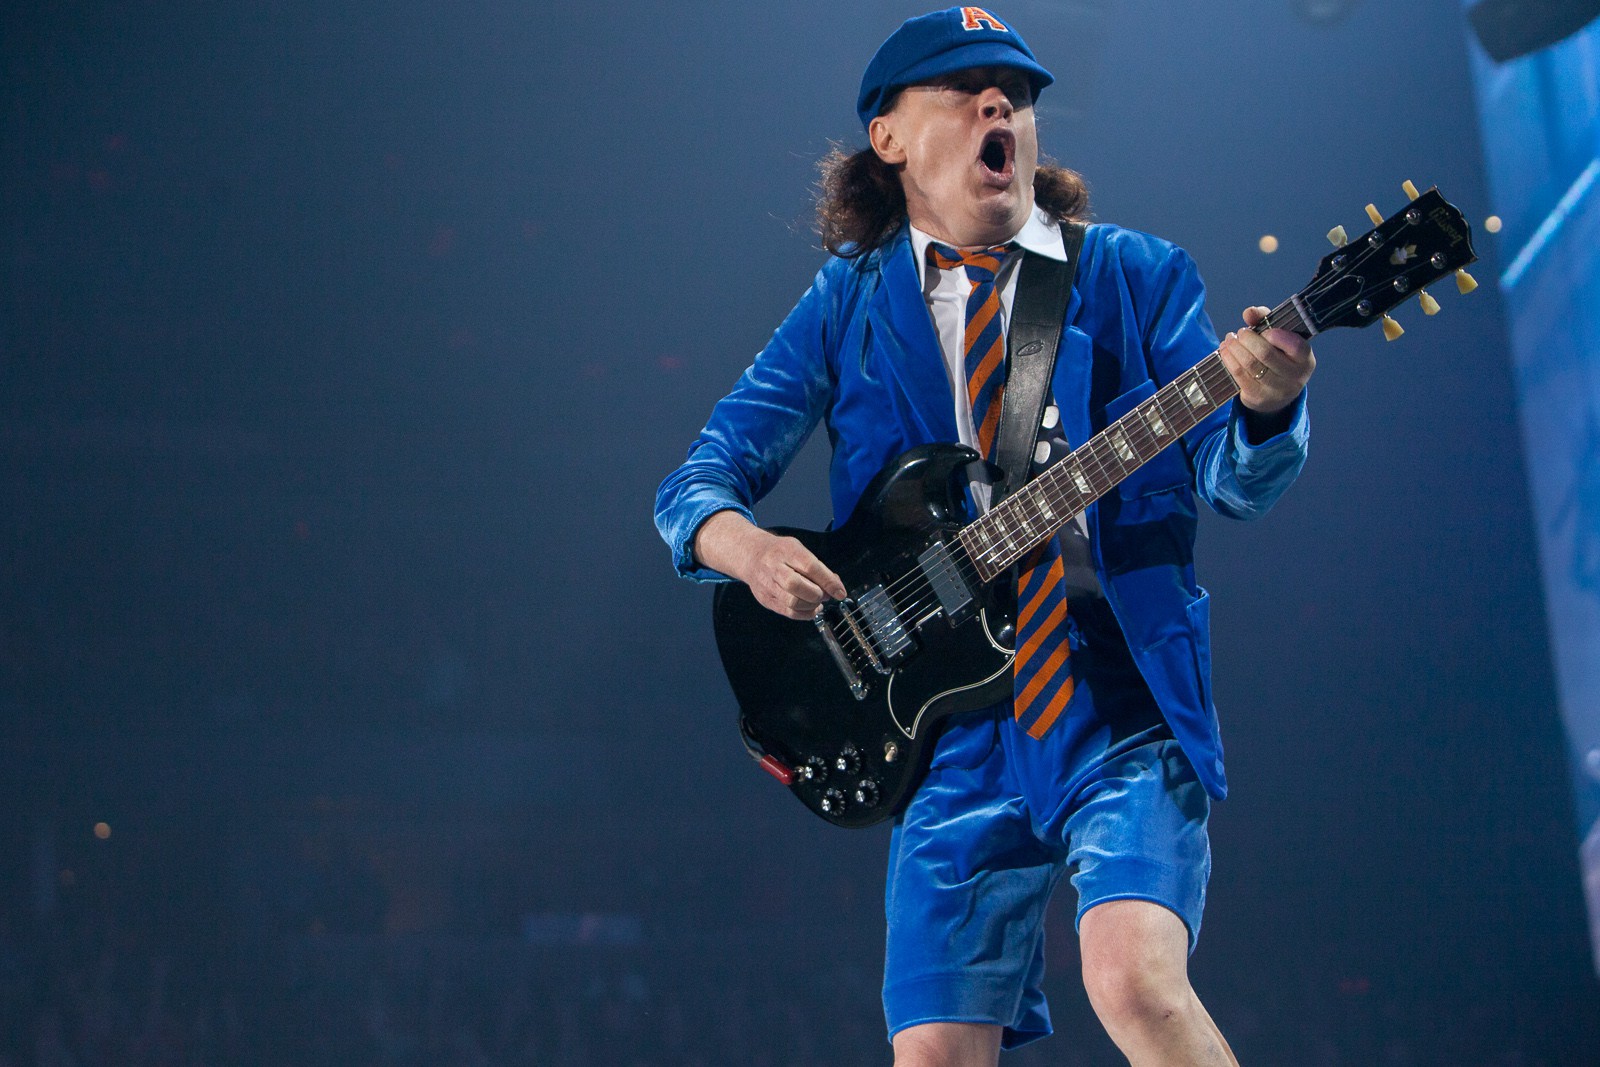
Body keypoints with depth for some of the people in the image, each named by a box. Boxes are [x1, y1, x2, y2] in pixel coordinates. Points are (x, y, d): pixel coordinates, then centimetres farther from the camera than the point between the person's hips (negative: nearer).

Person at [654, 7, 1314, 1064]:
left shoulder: (1137, 276, 8)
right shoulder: (847, 307, 11)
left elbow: (1235, 481, 1)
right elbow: (695, 485, 10)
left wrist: (1265, 405, -23)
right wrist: (745, 544, -14)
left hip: (1122, 696, -2)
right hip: (949, 726, 2)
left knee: (1136, 980, -26)